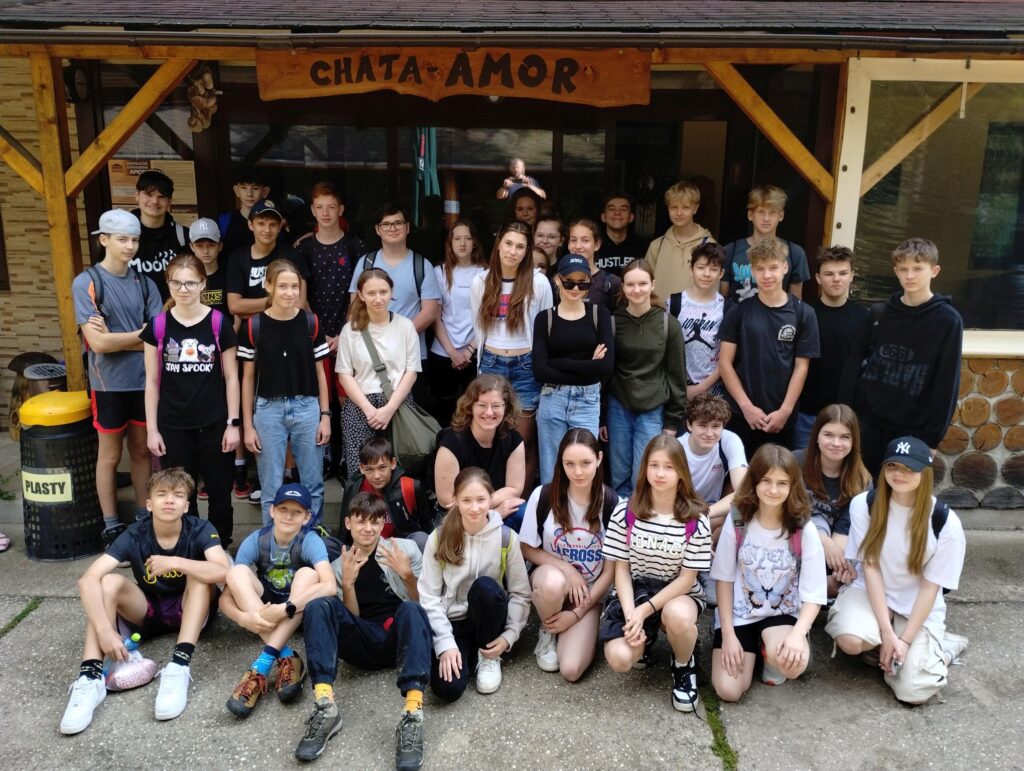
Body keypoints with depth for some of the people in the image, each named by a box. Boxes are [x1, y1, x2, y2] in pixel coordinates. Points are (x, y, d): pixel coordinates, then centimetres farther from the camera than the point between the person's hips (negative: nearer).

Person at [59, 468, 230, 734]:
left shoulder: (200, 530, -19)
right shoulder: (135, 534, -17)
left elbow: (223, 571, -37)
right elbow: (88, 579, -30)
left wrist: (175, 562, -44)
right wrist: (104, 630, -43)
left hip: (190, 611, -1)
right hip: (148, 611, 1)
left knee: (199, 572, -31)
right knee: (109, 582, -26)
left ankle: (180, 667, -39)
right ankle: (90, 678, -35)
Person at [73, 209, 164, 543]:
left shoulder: (145, 283, 3)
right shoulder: (86, 282, -9)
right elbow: (98, 342, -17)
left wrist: (116, 338, -13)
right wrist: (140, 334, -8)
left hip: (145, 380, 4)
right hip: (110, 384, -3)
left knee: (142, 450, 14)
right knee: (110, 456, 9)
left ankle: (144, 516, 27)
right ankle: (111, 526, 20)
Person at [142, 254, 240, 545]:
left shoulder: (219, 323, -4)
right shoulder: (158, 326, -1)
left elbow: (231, 378, 0)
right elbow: (152, 382, 3)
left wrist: (233, 423, -4)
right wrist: (151, 429, 0)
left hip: (214, 425, -1)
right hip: (173, 426, 1)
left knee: (219, 491, 9)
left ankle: (220, 548, 27)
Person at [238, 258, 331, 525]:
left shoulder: (311, 322, 0)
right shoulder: (254, 326, -4)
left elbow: (319, 371, 6)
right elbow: (248, 378, 2)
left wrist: (325, 415, 2)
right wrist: (247, 425, 1)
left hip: (307, 408, 1)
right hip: (268, 410, -1)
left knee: (313, 485, 9)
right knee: (272, 488, 8)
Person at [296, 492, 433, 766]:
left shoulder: (405, 548, 9)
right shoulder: (338, 565, 14)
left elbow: (424, 604, 7)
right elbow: (351, 619, 10)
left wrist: (407, 575, -11)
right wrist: (347, 583, -7)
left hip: (400, 638, -2)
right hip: (364, 643, 2)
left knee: (411, 609, -36)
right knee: (318, 606, -23)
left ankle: (413, 714, -50)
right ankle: (325, 707, -36)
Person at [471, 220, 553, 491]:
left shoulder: (538, 282, -6)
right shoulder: (481, 282, 3)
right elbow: (479, 327, 12)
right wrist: (483, 362, 14)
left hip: (526, 366, -2)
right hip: (491, 365, 2)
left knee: (523, 438, 2)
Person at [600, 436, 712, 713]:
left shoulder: (696, 520, -11)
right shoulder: (626, 511, -8)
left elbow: (687, 578, -10)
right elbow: (621, 568, -4)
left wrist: (645, 610, -21)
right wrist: (631, 615, -19)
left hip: (679, 594, -1)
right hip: (634, 591, 1)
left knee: (677, 616, -39)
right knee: (620, 659, -24)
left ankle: (684, 665, -3)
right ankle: (646, 638, 15)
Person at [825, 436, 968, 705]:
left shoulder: (945, 522, -14)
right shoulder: (864, 505, -12)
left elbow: (930, 586, -9)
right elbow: (870, 567, -11)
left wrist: (905, 641, -15)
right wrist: (887, 632, -16)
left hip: (918, 606, 0)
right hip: (870, 592, 0)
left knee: (913, 691, -16)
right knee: (851, 641, -32)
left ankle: (941, 646, 14)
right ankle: (878, 644, 5)